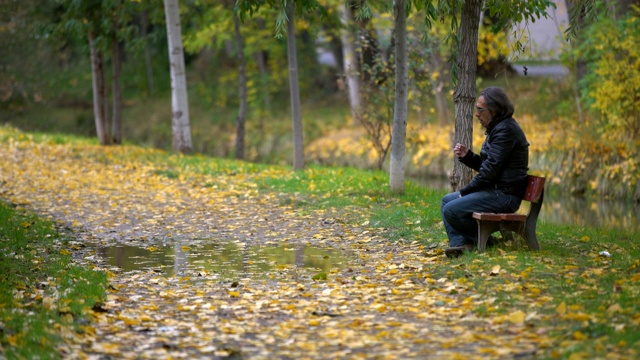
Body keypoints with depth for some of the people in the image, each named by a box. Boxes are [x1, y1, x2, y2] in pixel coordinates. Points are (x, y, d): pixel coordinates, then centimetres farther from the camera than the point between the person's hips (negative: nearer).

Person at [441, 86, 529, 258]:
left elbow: (490, 170, -21)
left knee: (451, 210, -18)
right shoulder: (497, 128, 17)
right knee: (447, 200, 14)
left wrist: (465, 191, -11)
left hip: (504, 195, -11)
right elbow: (485, 165, 23)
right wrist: (467, 156, 6)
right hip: (494, 190, 11)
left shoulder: (506, 130, -17)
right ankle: (460, 243, -3)